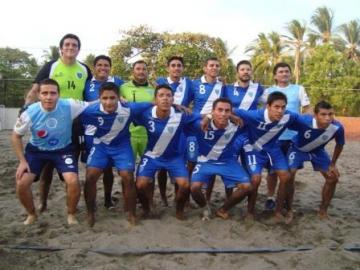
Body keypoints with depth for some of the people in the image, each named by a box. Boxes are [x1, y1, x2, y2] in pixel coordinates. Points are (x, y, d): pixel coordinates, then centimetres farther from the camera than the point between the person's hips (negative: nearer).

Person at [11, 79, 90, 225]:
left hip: (63, 149, -1)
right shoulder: (30, 113, -22)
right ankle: (31, 214, 17)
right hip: (37, 150, 1)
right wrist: (22, 161, -10)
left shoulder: (69, 106, -26)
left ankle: (71, 214, 8)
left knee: (73, 181, -22)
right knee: (22, 183, -13)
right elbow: (16, 136, -6)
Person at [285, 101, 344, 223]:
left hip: (318, 151, 3)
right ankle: (289, 211, -3)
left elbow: (339, 145, -8)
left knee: (333, 178, -3)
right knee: (289, 175, -21)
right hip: (298, 148, -3)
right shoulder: (303, 121, -42)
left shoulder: (337, 127, -31)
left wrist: (332, 164, 0)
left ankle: (323, 211, 17)